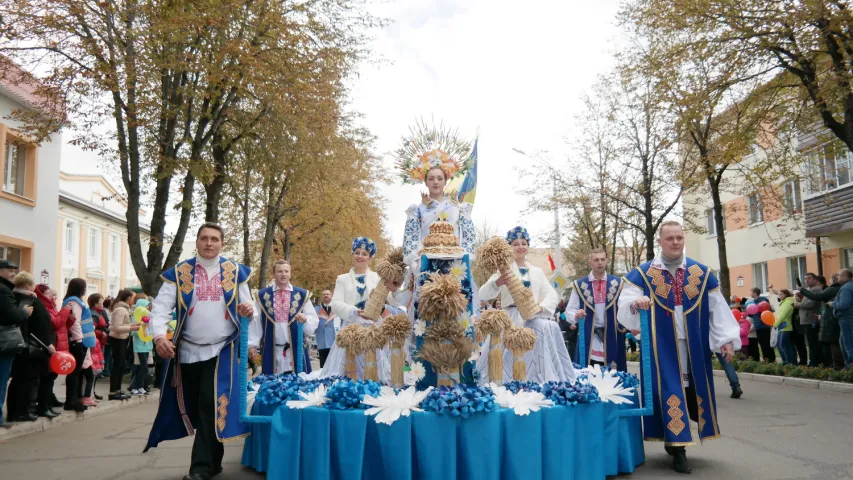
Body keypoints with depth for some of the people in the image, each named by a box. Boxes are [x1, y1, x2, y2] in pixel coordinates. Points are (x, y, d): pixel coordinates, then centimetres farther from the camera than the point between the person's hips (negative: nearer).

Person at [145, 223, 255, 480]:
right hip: (188, 350, 2)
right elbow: (161, 307, -6)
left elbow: (247, 306, 8)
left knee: (211, 406, -11)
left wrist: (248, 310, -17)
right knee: (196, 408, 11)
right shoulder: (178, 273, 2)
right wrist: (159, 336, -24)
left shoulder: (235, 272, 4)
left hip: (221, 350, -2)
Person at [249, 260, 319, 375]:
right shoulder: (262, 295, 5)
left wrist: (305, 319, -16)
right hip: (271, 350, 0)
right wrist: (252, 344, 1)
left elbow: (314, 320, 4)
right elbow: (255, 322, 6)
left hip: (296, 348, 0)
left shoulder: (302, 294, 4)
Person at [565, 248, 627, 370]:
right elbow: (570, 310, 5)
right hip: (588, 337, -1)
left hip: (611, 337, 1)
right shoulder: (580, 284, 2)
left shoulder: (617, 283, 4)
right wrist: (576, 315, -16)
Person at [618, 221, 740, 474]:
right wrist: (635, 304, -34)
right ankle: (678, 449, 5)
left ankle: (674, 440, 29)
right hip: (661, 347, -3)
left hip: (693, 346, 3)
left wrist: (726, 339, -1)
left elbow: (717, 308, 5)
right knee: (670, 393, -3)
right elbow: (625, 304, -11)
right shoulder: (642, 274, -3)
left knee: (693, 391, 9)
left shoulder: (702, 273, 4)